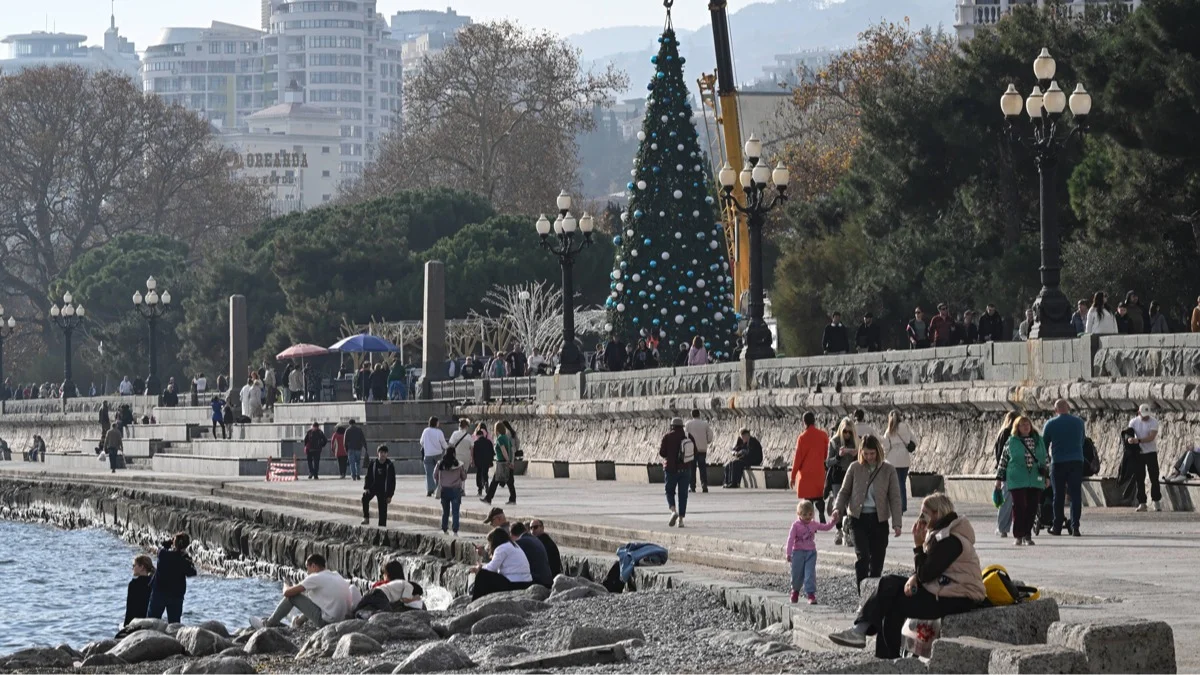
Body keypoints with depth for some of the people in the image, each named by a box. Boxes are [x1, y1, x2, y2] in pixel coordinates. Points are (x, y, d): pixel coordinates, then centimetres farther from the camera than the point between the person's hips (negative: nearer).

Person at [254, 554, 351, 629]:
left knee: (292, 596, 2)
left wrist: (286, 588, 17)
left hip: (326, 621, -8)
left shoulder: (316, 578, -11)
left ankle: (269, 624, 15)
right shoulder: (336, 576, 10)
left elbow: (287, 593, -9)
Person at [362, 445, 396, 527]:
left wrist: (389, 495, -6)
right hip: (372, 486, 1)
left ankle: (382, 525, 5)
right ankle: (366, 518, -16)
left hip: (383, 490, -1)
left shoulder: (389, 465, -5)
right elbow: (368, 476, 5)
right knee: (365, 498, -26)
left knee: (383, 508, -3)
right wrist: (366, 488, -10)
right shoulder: (373, 463, -1)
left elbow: (392, 481, -2)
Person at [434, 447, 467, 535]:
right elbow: (464, 477, 0)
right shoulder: (459, 465, -9)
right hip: (456, 490, -2)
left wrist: (439, 484, 20)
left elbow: (435, 476, 3)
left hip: (444, 490, 2)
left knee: (445, 511, 14)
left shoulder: (440, 464, -5)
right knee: (455, 512, 0)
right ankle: (455, 531, -6)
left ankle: (445, 530, 18)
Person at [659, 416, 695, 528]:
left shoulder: (668, 437, -9)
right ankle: (681, 519, 5)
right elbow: (695, 453, 3)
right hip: (686, 469, 3)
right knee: (683, 494, 8)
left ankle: (673, 511, -16)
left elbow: (662, 453, -10)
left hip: (671, 468, -3)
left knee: (670, 492, 10)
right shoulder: (689, 437, 1)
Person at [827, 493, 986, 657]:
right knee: (890, 584, 3)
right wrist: (914, 577, -10)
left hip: (958, 599, -10)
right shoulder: (940, 533, 14)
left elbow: (925, 574, -19)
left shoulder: (950, 540, -20)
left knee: (894, 604, -12)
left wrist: (918, 545, -12)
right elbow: (925, 570, 12)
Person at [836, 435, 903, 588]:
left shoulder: (888, 470, 0)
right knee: (862, 556, -14)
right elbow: (844, 491, 10)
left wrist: (897, 523, -8)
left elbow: (895, 498, -1)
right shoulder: (855, 468, 2)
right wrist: (838, 509, -7)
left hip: (879, 519, 1)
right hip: (859, 518, -1)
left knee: (877, 558, 5)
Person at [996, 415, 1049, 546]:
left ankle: (1027, 535, 10)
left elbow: (1045, 459, 20)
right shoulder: (1011, 441, 4)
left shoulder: (1039, 440, 13)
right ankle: (1018, 536, 0)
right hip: (1017, 481, -3)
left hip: (1035, 481, 3)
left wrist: (1047, 476, 16)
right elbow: (1003, 461, 8)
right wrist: (999, 478, 9)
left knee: (1032, 508, 0)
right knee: (1019, 508, -7)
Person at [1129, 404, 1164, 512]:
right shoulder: (1133, 422, 2)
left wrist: (1139, 440, -33)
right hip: (1138, 453, 2)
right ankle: (1142, 502, 7)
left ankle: (1157, 501, 6)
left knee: (1154, 478, -2)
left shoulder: (1154, 422, -8)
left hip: (1151, 452, -2)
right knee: (1139, 479, 2)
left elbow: (1151, 437, -20)